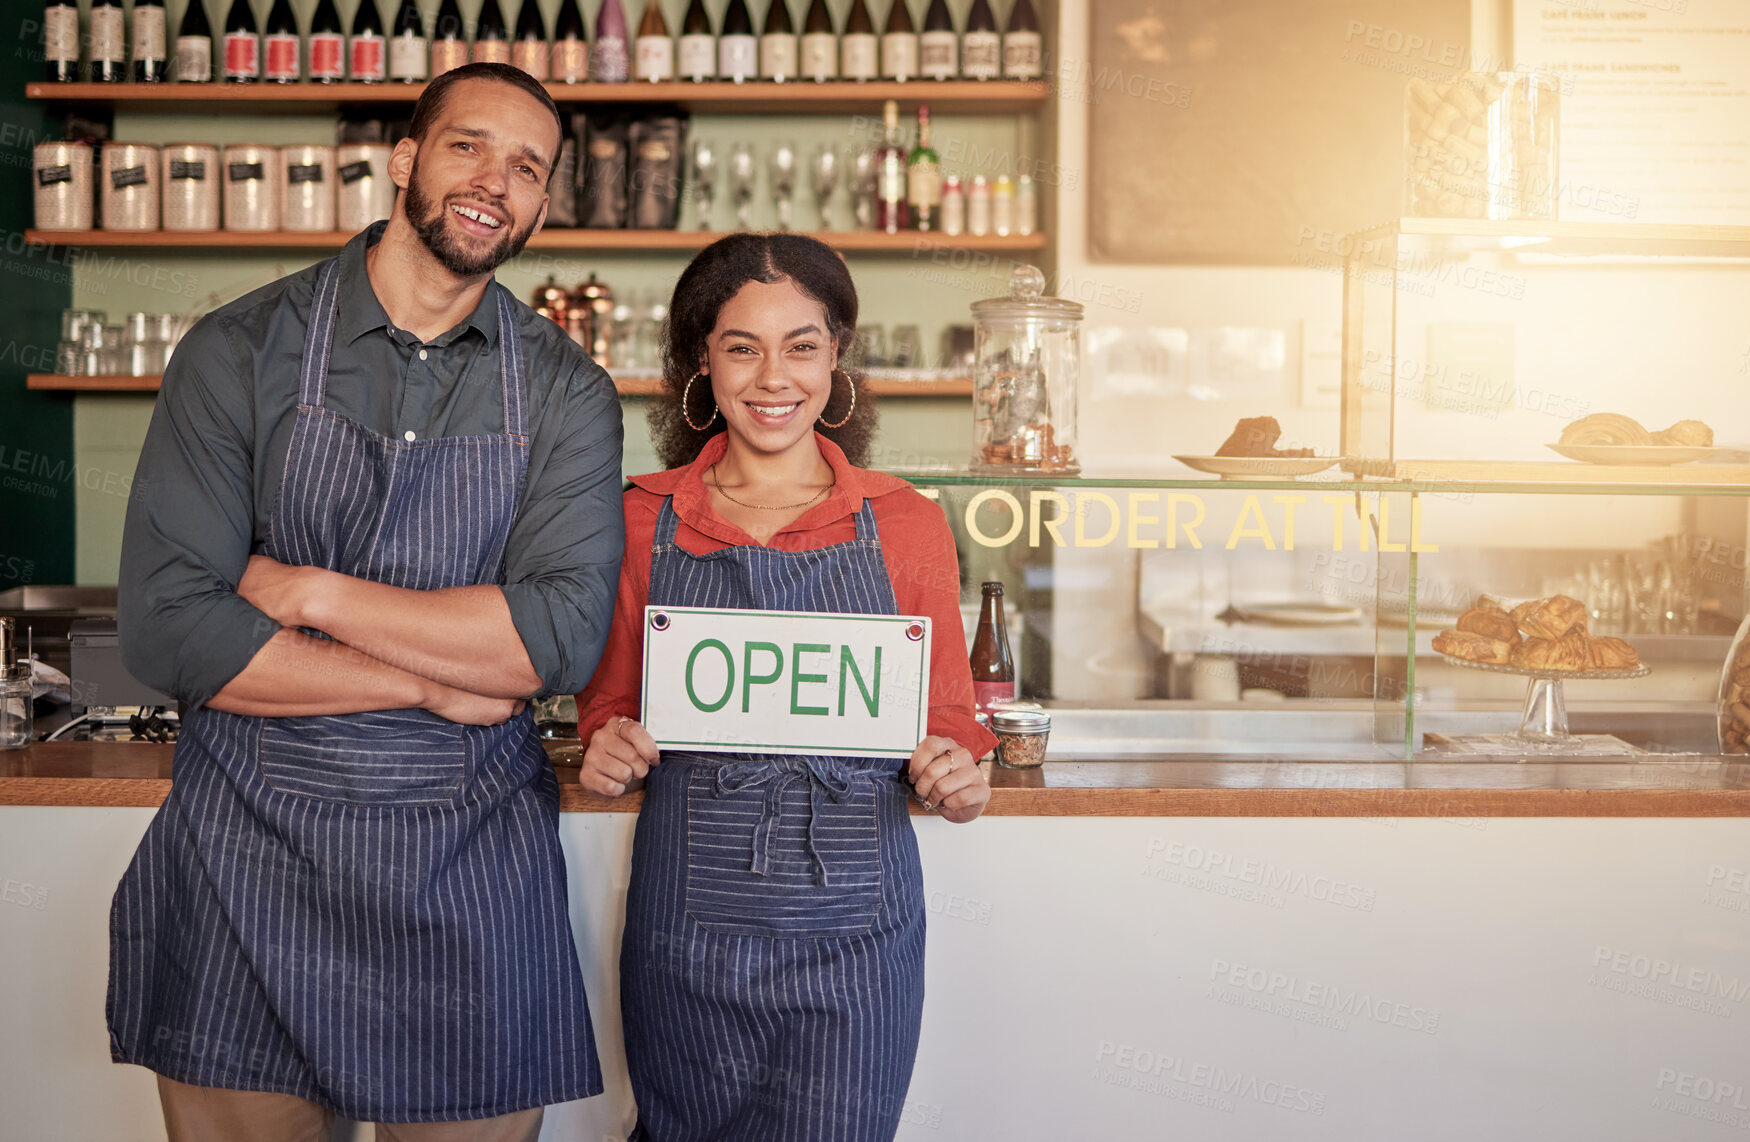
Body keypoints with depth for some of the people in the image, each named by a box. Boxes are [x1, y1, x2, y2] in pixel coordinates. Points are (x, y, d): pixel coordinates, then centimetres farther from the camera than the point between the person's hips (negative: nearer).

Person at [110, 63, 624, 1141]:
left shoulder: (566, 393, 1)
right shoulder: (241, 352, -3)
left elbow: (565, 635, -12)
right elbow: (169, 628, -11)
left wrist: (313, 593, -14)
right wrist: (440, 682, -12)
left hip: (471, 867, 1)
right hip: (248, 855, 0)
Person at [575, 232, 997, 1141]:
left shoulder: (906, 526, 2)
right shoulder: (644, 521, 4)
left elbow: (947, 717, 9)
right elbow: (610, 703, 12)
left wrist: (956, 776, -12)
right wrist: (607, 748, -9)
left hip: (852, 938, 0)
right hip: (685, 930, 1)